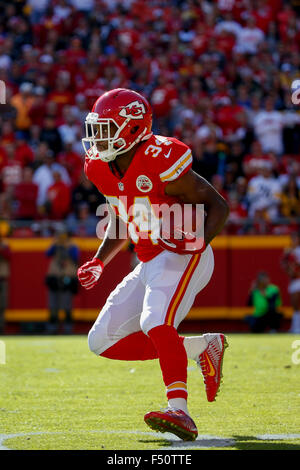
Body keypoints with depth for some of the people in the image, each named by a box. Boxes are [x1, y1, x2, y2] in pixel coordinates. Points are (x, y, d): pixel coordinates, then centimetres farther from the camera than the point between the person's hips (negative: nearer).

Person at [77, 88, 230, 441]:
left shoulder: (161, 162, -20)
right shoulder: (102, 168, 4)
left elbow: (217, 205, -12)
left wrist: (200, 240, -30)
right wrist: (100, 262, 9)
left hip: (184, 257, -9)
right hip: (149, 263, 9)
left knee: (155, 323, -33)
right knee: (103, 341, 6)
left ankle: (179, 412, -44)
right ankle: (202, 347, 11)